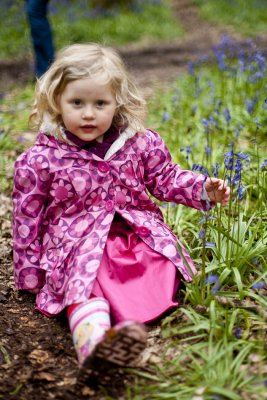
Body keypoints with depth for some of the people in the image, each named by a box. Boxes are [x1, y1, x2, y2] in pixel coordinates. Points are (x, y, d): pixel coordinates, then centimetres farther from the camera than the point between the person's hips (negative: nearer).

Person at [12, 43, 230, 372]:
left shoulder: (140, 143, 2)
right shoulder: (40, 160, -4)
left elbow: (166, 179, 15)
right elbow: (27, 218, 3)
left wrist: (203, 188, -2)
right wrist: (29, 270, 6)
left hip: (139, 234, 3)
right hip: (78, 245, -3)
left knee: (163, 270, -25)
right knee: (83, 284, -32)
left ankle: (127, 326, -42)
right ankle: (93, 336, -57)